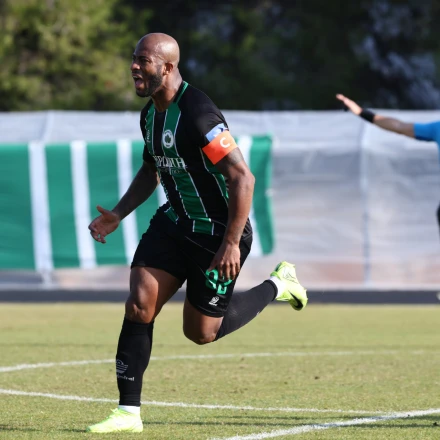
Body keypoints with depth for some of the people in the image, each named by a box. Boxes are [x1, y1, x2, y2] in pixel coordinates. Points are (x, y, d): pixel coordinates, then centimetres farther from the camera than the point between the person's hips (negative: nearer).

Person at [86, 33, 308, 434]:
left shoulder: (197, 115, -27)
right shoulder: (150, 114, 3)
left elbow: (243, 179, -28)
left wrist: (232, 243, -27)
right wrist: (118, 214, 10)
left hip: (218, 234, -8)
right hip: (175, 223, 8)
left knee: (201, 332, 4)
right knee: (139, 306, -8)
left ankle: (277, 286, 26)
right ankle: (129, 412, -2)